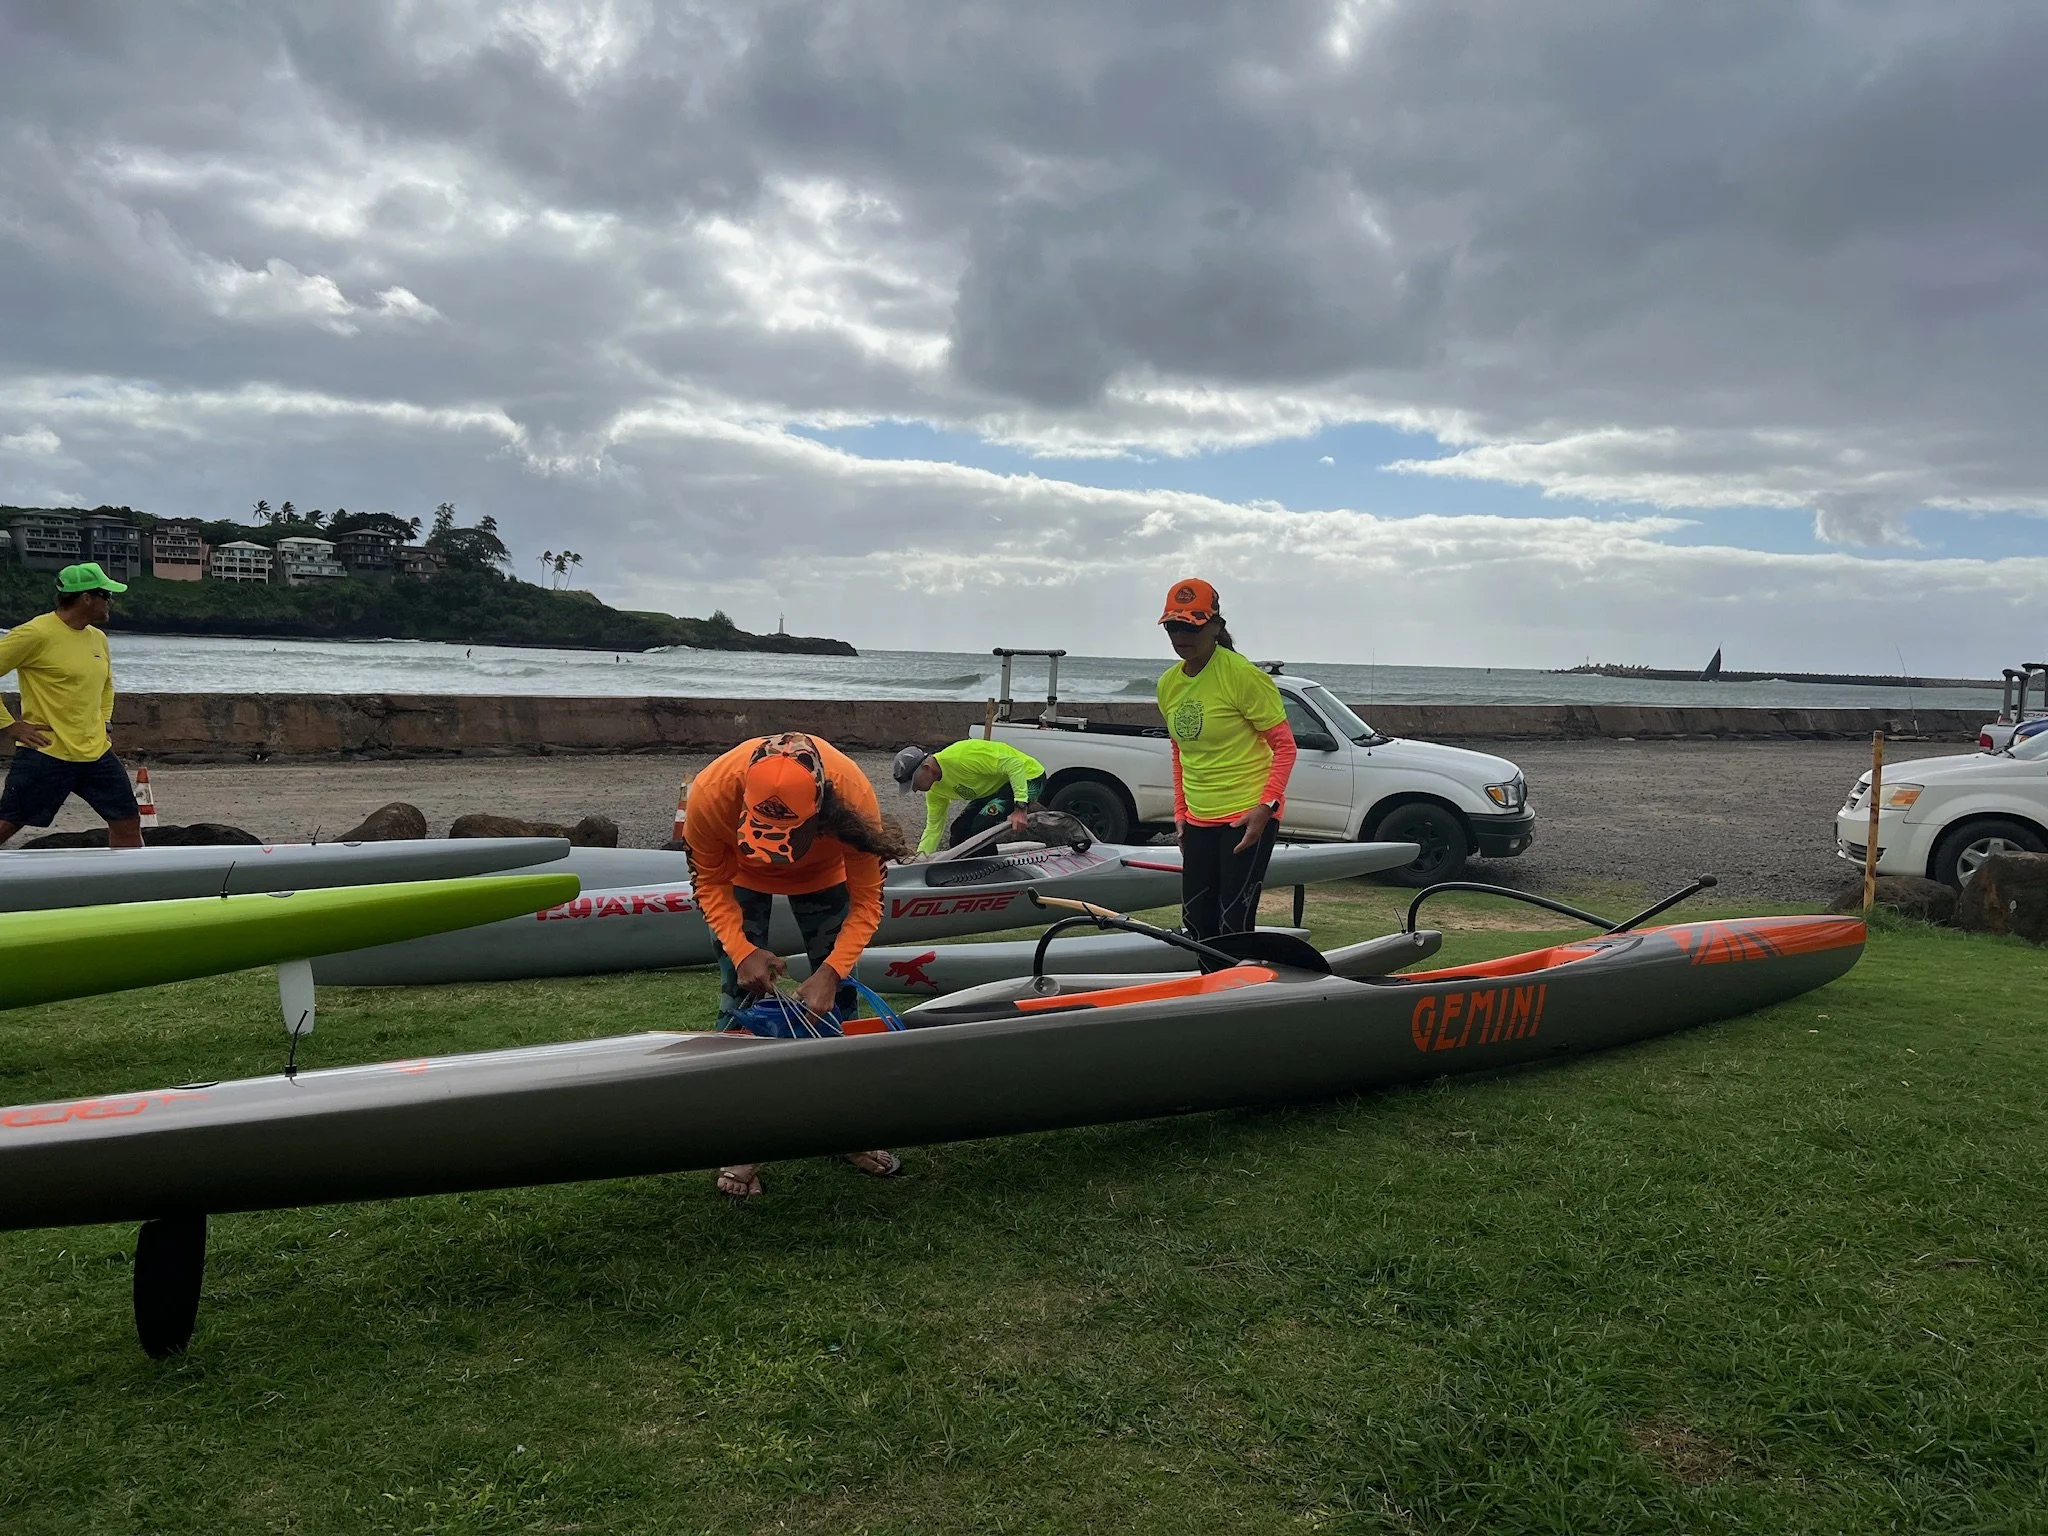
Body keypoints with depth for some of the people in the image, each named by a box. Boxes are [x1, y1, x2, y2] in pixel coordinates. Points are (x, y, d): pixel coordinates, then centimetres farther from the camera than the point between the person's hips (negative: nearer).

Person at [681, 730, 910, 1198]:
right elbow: (709, 881, -20)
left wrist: (830, 971, -38)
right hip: (741, 875, 0)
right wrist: (742, 950, -32)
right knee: (740, 998, -7)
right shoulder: (711, 793, -41)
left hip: (821, 875, 1)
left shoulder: (854, 796, -41)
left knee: (839, 997, 1)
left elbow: (866, 902, -28)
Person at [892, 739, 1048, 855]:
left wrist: (1020, 808, -36)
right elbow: (933, 827, 8)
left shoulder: (959, 757, -32)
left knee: (982, 825, -25)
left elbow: (1014, 764, -33)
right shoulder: (934, 791, -3)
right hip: (996, 788, 9)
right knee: (960, 829, 1)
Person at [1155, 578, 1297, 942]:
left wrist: (1266, 807, -20)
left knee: (1234, 926, -8)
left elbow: (1285, 747, -11)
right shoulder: (1168, 684, 7)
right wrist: (1180, 812, 16)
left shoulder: (1242, 675, -13)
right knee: (1195, 924, 13)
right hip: (1198, 819, 7)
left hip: (1248, 817, -7)